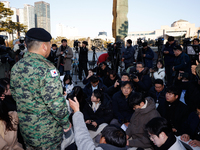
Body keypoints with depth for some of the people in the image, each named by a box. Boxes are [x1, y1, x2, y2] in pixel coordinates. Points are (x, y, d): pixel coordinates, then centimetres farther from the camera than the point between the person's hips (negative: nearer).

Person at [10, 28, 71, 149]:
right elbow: (56, 103, -27)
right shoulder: (46, 68, -26)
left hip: (25, 128, 7)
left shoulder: (16, 67, -1)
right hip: (47, 132, -7)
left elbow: (15, 95, 10)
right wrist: (66, 123, -12)